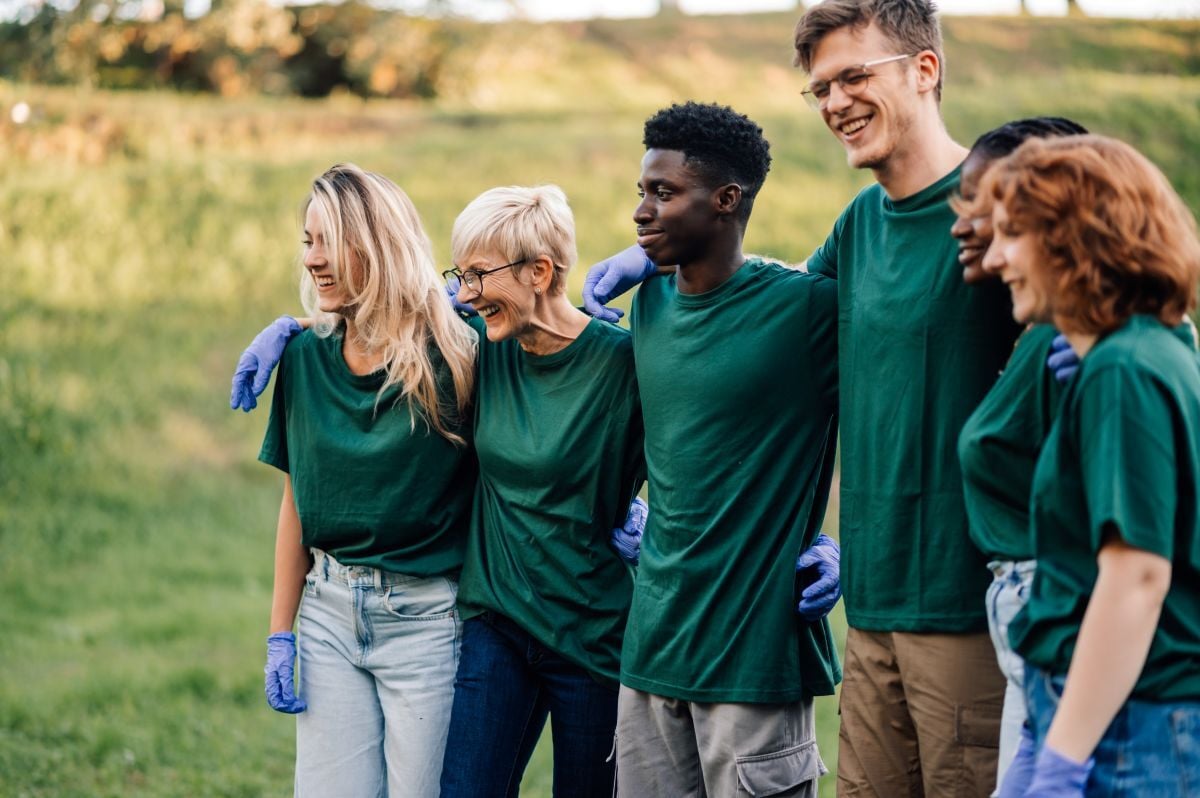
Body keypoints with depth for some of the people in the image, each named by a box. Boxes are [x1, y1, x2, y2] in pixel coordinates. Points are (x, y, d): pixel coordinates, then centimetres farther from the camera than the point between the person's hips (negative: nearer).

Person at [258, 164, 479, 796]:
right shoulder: (305, 358, 4)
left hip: (427, 617, -4)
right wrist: (279, 634, 9)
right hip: (331, 612, 4)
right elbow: (297, 501, 9)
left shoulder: (452, 357, -9)